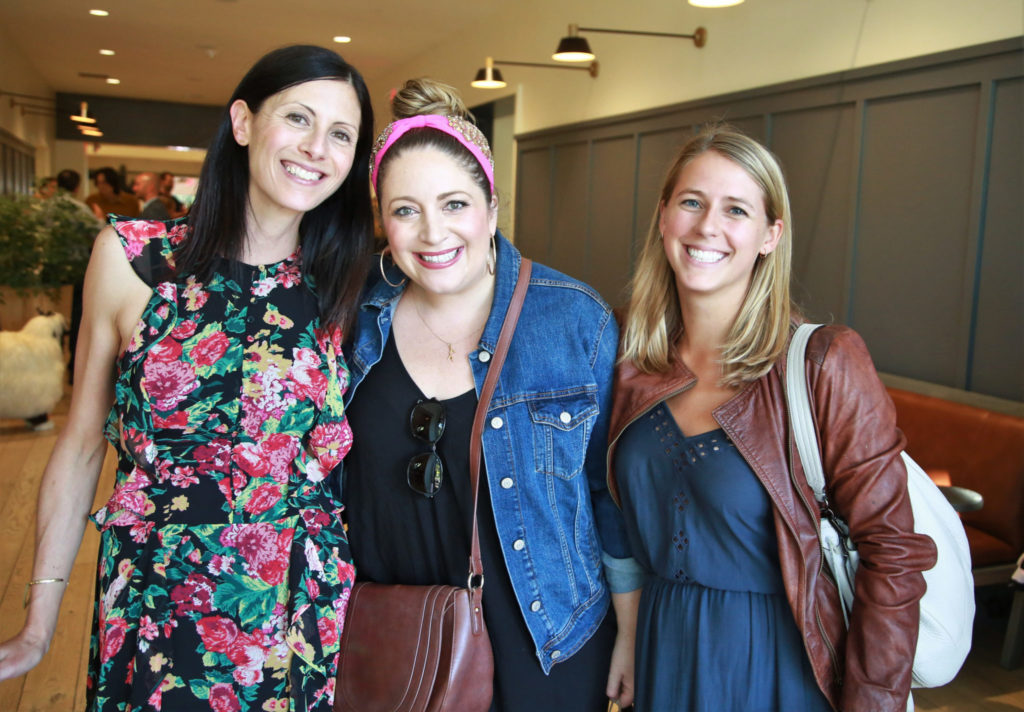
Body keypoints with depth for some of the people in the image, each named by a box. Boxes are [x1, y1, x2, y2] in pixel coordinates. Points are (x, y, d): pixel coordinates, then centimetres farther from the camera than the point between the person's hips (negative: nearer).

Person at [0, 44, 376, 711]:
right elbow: (82, 445, 0)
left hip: (308, 616, 2)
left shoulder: (344, 287, -1)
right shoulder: (133, 257, -6)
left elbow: (343, 453, 7)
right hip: (157, 614, -1)